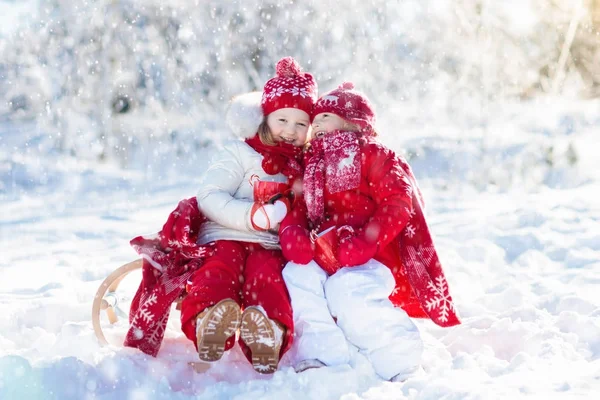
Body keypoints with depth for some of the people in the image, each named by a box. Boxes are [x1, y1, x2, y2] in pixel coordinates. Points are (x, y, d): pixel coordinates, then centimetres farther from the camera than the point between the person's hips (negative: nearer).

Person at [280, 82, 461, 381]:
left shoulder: (373, 156, 1)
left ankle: (396, 357, -23)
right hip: (325, 256, 6)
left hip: (372, 256, -6)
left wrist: (365, 243, -27)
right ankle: (319, 353, -26)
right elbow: (298, 208, 12)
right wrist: (292, 233, -13)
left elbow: (398, 205, -13)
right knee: (297, 274, -22)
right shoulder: (314, 164, 23)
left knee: (345, 288, -32)